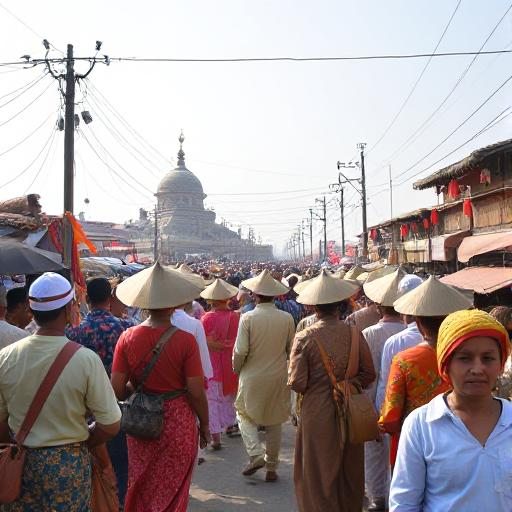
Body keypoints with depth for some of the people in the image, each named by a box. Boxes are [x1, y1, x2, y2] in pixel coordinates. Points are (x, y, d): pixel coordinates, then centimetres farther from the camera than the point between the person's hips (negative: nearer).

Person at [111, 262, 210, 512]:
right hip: (177, 425, -2)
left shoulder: (127, 338, -10)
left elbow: (117, 390, -7)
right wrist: (204, 425, 1)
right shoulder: (185, 340, -17)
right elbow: (196, 392, -14)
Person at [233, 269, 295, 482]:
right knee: (274, 422, 15)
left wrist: (237, 369, 5)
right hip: (278, 378, 3)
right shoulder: (287, 318, -7)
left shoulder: (248, 318, -15)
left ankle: (255, 454, 1)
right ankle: (271, 468, 23)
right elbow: (292, 349, 3)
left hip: (252, 377, -3)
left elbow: (240, 351, -13)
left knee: (244, 414, 18)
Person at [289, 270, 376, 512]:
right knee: (350, 471, 21)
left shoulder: (304, 337, -16)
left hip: (317, 412, -3)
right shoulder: (354, 334, -8)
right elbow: (368, 374, 0)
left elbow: (297, 383, -15)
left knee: (319, 474, 12)